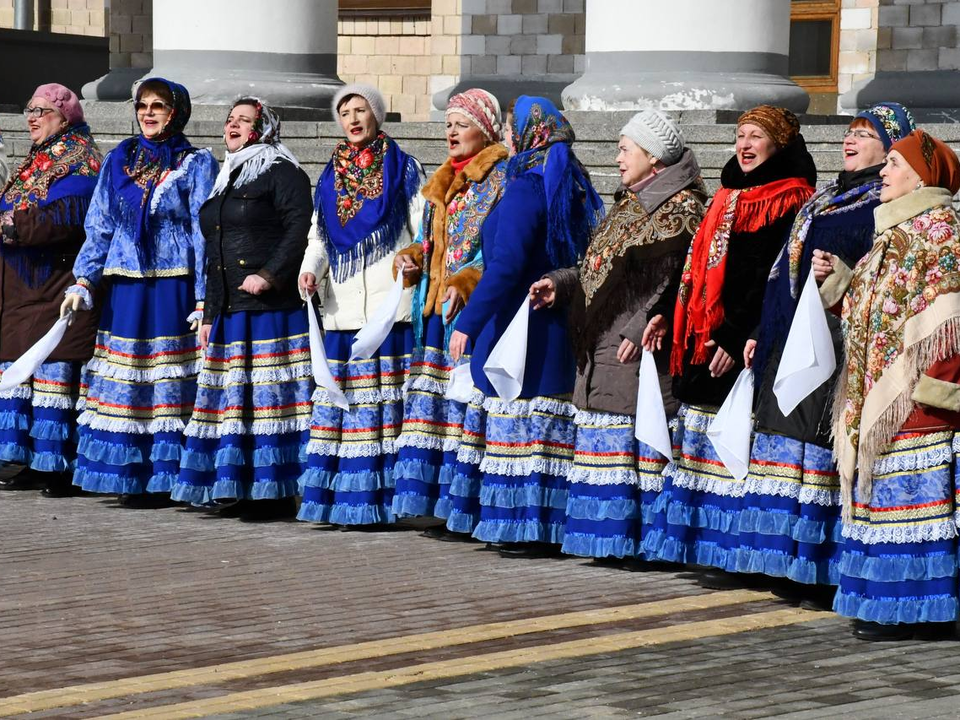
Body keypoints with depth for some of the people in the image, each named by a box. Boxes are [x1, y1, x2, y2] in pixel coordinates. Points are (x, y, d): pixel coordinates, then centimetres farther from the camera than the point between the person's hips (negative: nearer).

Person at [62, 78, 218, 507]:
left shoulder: (196, 165, 1)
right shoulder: (119, 160, 11)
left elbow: (204, 233, -3)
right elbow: (99, 226, 12)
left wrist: (203, 299, -10)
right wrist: (83, 281, 1)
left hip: (172, 289, -4)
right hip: (125, 290, 4)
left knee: (169, 383, -3)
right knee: (122, 385, 2)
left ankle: (162, 478, 1)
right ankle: (126, 474, 9)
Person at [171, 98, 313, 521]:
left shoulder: (282, 174, -1)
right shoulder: (225, 181, 24)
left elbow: (300, 229, -14)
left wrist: (269, 274, -24)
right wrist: (209, 314, 22)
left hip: (273, 308, -8)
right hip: (230, 312, 8)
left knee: (270, 396, -8)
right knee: (236, 400, 7)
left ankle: (277, 491, -6)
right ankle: (241, 489, 11)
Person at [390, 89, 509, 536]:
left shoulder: (502, 178, -5)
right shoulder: (442, 182, 20)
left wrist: (467, 282, -24)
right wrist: (412, 258, 7)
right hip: (436, 312, 9)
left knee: (468, 408, -10)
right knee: (434, 406, 7)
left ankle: (466, 514, -8)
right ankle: (447, 507, 11)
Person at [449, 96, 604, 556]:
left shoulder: (525, 189, -15)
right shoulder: (571, 186, 11)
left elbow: (505, 265, -21)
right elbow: (578, 259, 16)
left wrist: (468, 323, -20)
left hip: (521, 325, -9)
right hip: (558, 325, 9)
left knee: (517, 427, -4)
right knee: (552, 428, 10)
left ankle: (523, 527, -4)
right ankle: (551, 525, 13)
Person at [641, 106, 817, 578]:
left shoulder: (792, 203, -7)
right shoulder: (728, 198, 18)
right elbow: (697, 263, 21)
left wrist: (737, 336, -21)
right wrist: (666, 310, 9)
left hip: (744, 346, -8)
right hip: (704, 341, 8)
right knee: (706, 445, 9)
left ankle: (733, 549, -6)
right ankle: (706, 544, 14)